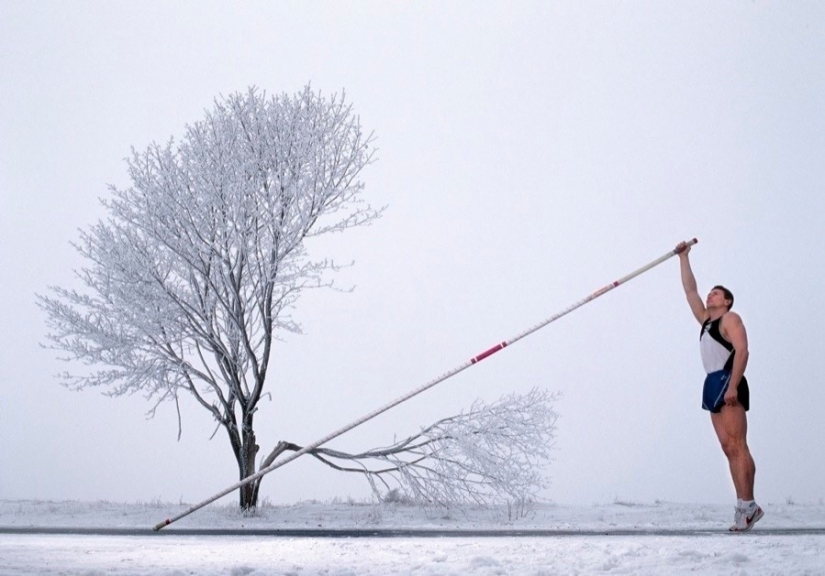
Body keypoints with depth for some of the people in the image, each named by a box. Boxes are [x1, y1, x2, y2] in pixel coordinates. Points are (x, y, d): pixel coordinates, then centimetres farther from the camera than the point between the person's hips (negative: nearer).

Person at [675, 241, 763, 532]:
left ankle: (747, 505, -17)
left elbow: (742, 350, -13)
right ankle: (744, 507, -2)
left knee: (737, 446, -13)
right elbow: (690, 290, 27)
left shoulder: (730, 319, 0)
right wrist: (683, 257, 27)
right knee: (729, 448, 1)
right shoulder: (706, 321, 23)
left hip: (728, 383, -8)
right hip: (713, 386, 8)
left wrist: (733, 386, -23)